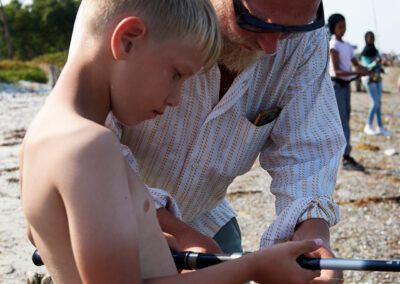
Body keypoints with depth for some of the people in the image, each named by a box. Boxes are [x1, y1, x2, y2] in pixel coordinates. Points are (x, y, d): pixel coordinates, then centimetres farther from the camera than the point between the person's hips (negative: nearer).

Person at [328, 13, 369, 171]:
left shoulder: (347, 46, 15)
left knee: (344, 120, 10)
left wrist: (364, 70, -10)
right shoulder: (333, 45, -10)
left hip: (346, 85, 8)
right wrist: (356, 73, -27)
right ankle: (346, 159, -19)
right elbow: (337, 71, -17)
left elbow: (356, 65, 12)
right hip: (336, 85, -8)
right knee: (342, 122, -14)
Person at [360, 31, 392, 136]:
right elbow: (367, 67, -21)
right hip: (368, 79, -7)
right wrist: (376, 62, -38)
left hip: (377, 78, 7)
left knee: (378, 102, 6)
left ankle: (380, 127, 9)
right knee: (376, 102, -12)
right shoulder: (364, 53, -15)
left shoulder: (375, 51, 8)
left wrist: (381, 68, -6)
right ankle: (368, 127, -4)